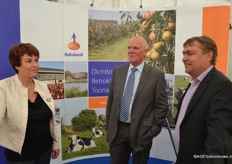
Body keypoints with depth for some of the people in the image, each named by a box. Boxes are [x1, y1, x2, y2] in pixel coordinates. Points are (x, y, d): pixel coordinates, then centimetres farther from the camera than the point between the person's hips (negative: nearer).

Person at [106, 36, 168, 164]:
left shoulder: (156, 75, -8)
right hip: (117, 131, 3)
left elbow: (162, 106, -5)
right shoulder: (117, 71, 3)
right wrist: (108, 125, 8)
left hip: (141, 132, -3)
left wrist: (153, 130, -7)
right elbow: (111, 100, 8)